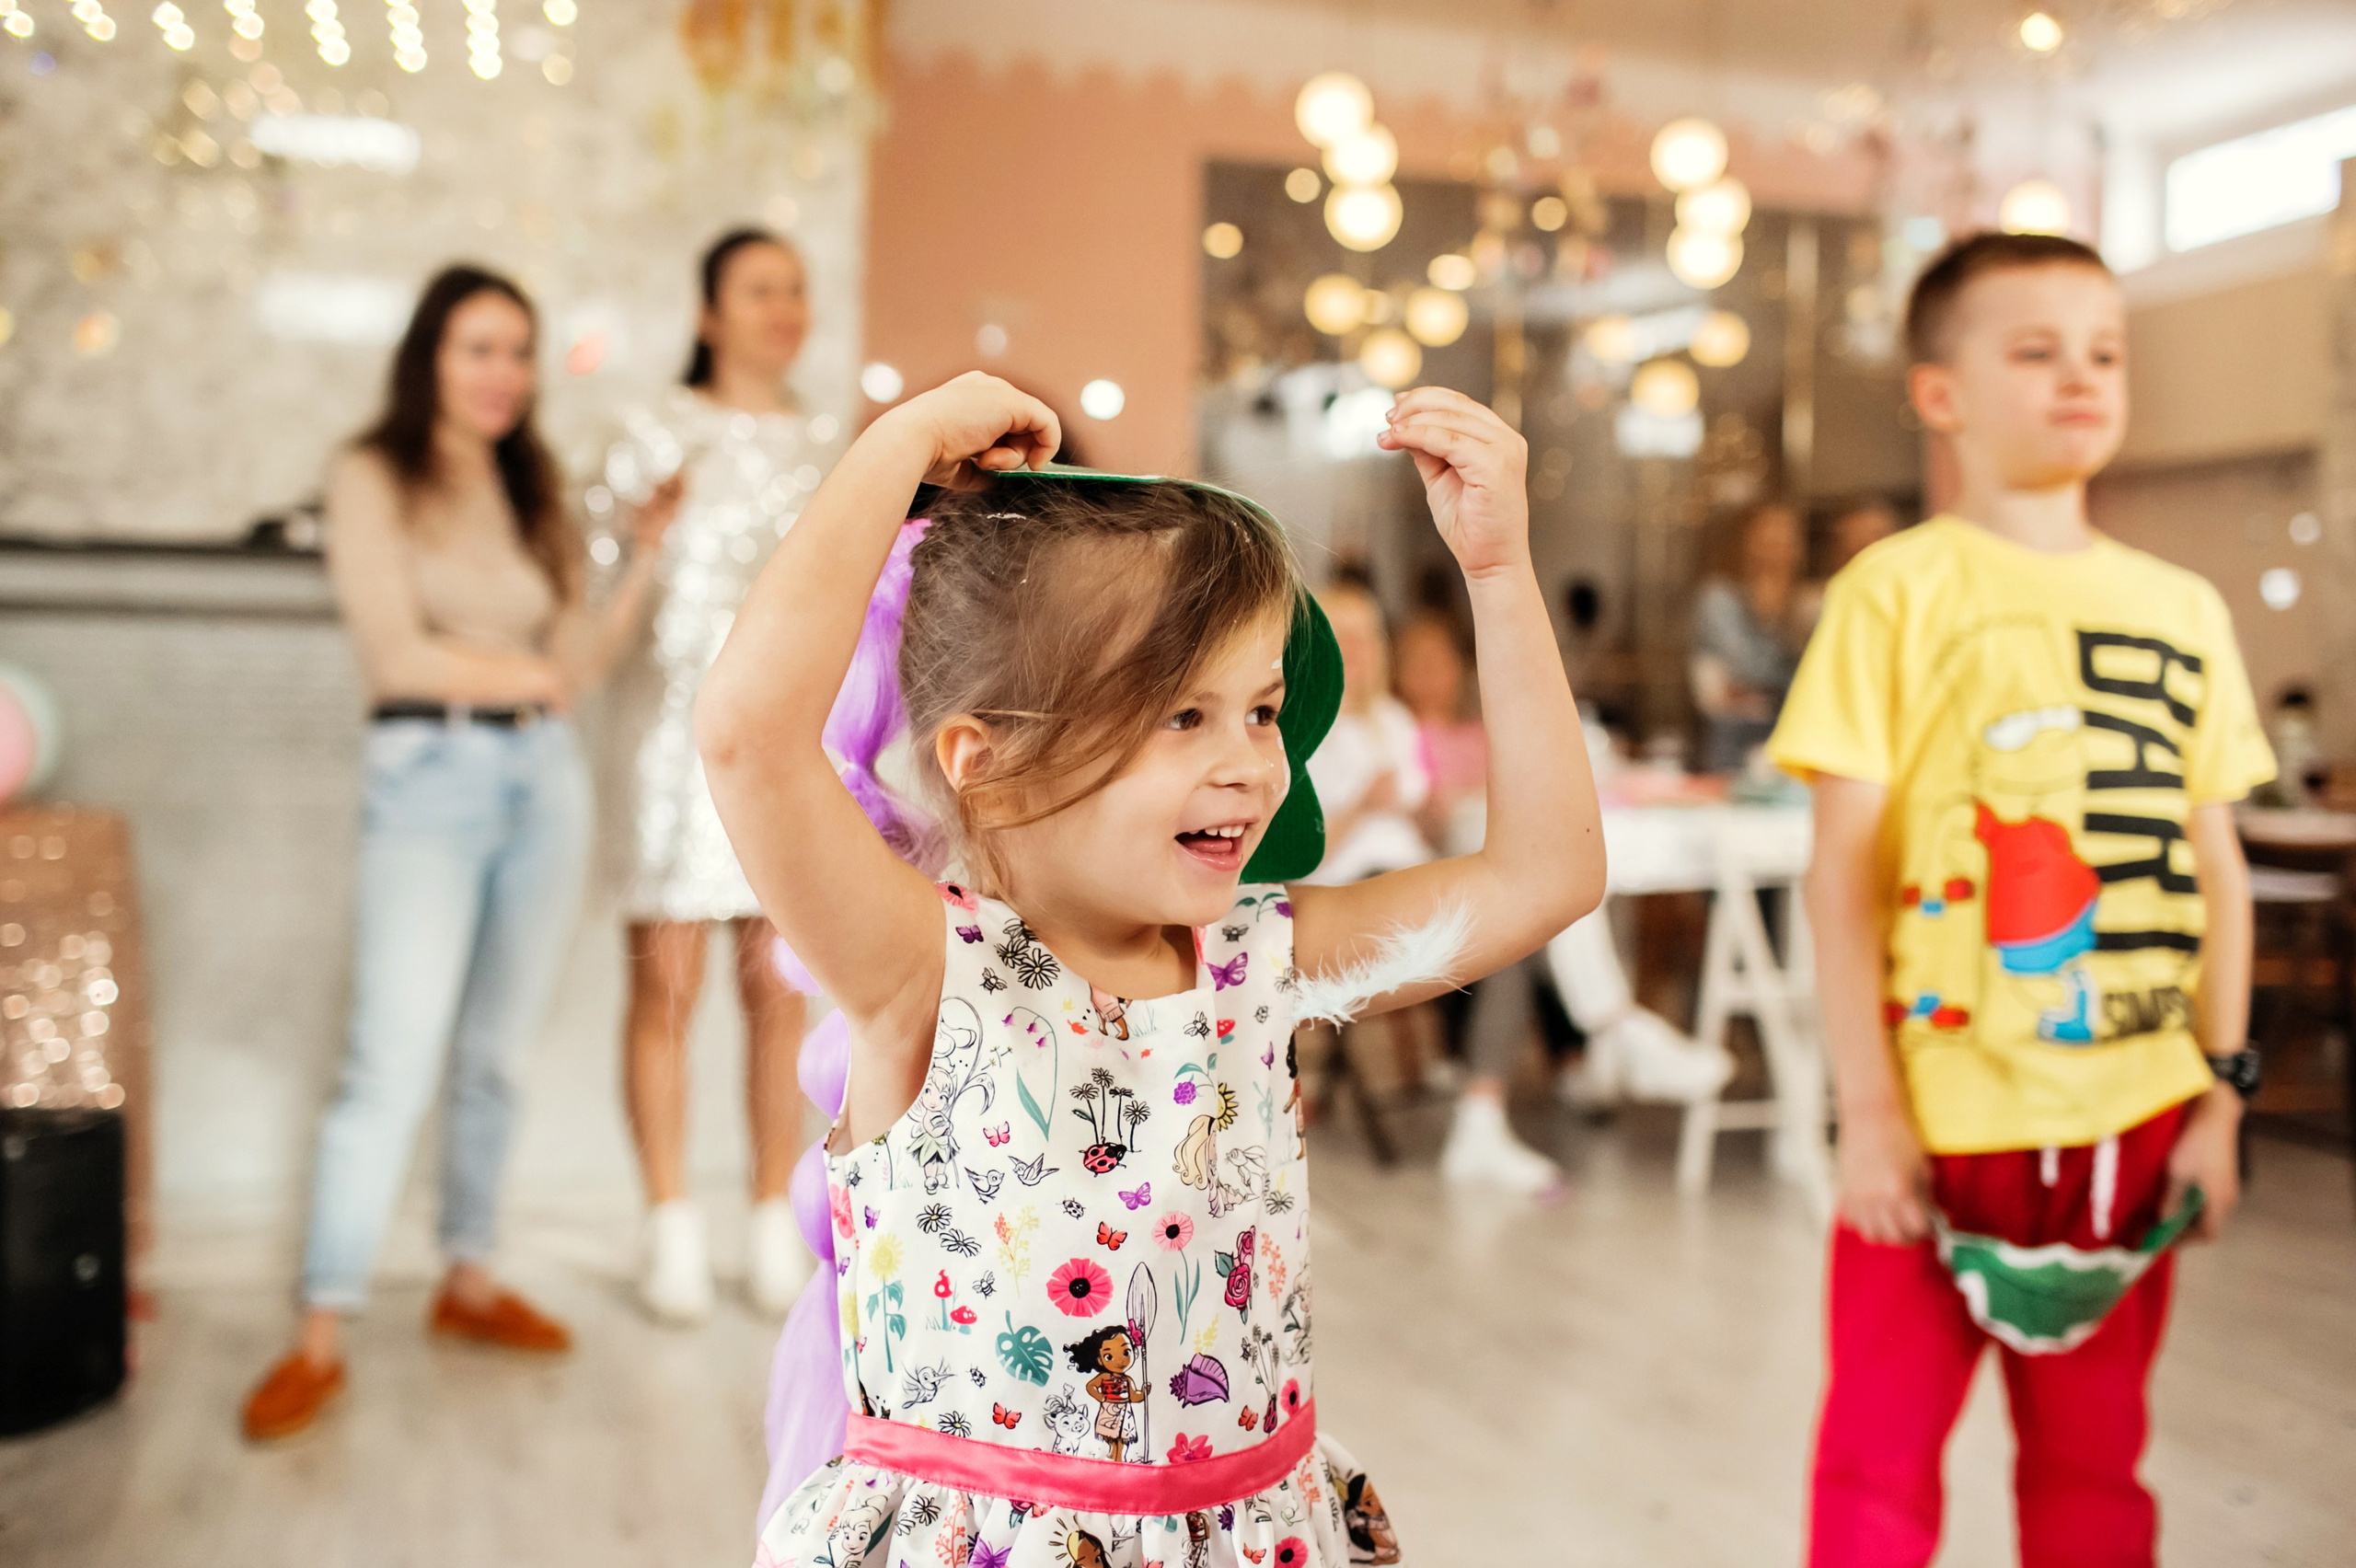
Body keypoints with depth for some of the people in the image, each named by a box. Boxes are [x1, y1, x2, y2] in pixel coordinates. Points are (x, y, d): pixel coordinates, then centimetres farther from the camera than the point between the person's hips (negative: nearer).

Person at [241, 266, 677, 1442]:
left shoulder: (530, 494, 16)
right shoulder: (373, 480, 2)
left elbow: (578, 667, 8)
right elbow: (397, 651, -9)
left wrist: (647, 558, 2)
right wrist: (526, 671, 1)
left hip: (545, 780, 5)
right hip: (429, 779, -5)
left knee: (496, 1056, 10)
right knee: (393, 1063, -10)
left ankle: (469, 1283, 22)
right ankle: (321, 1337, -3)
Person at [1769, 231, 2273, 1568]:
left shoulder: (2185, 609, 8)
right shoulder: (1901, 590, -6)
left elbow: (2217, 869, 10)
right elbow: (1844, 869, -9)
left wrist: (2222, 1093, 5)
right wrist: (1869, 1109, -11)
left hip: (2133, 1119, 4)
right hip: (1941, 1115, -4)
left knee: (2094, 1455, 17)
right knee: (1882, 1457, 7)